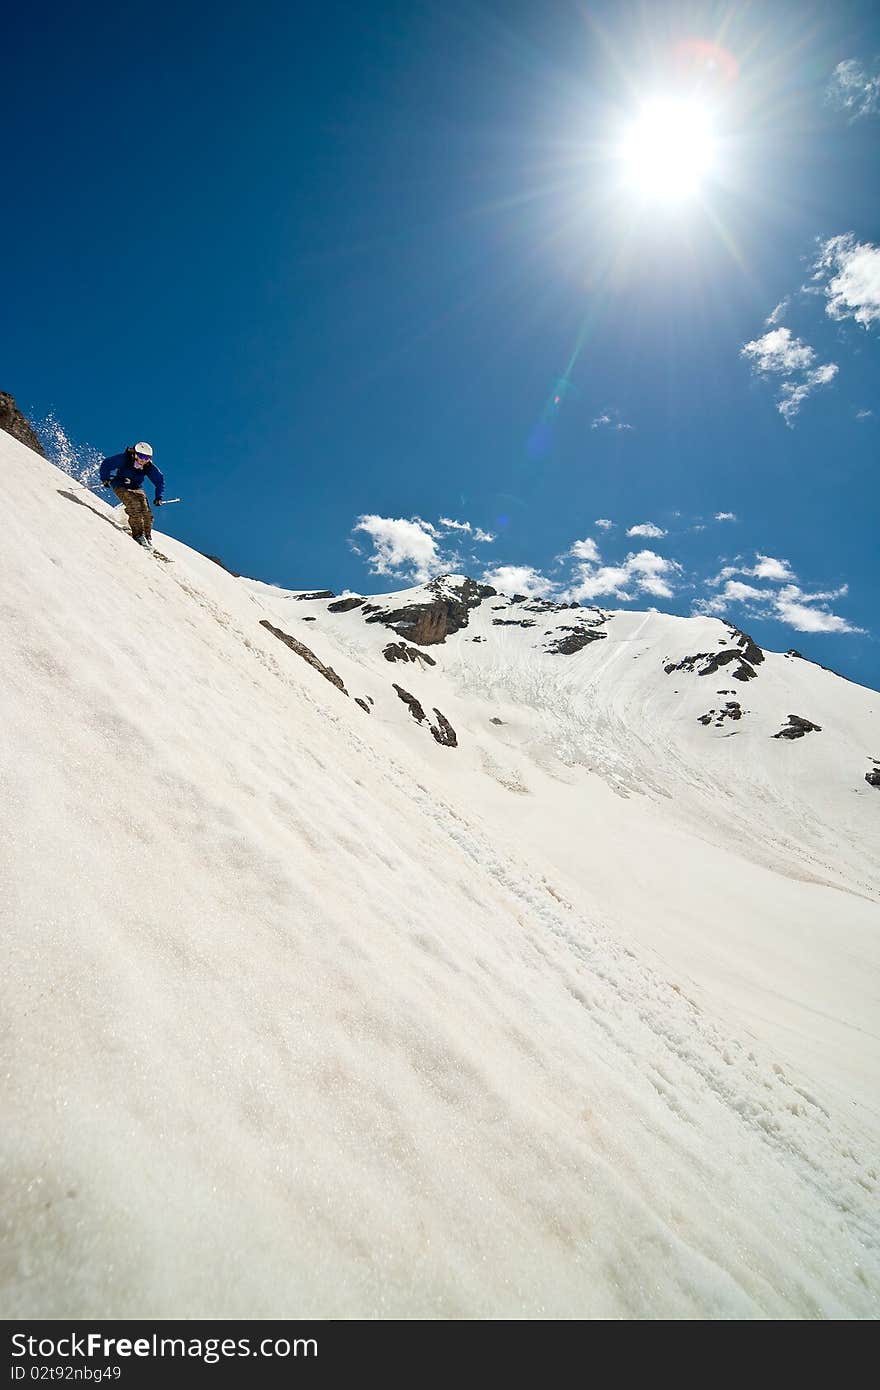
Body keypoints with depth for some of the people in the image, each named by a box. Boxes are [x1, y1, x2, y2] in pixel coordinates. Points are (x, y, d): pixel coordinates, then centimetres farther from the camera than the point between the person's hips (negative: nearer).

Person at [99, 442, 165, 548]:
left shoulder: (149, 467, -13)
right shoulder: (123, 459, -21)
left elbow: (159, 480, 0)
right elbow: (106, 464, -11)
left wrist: (158, 497, -5)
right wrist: (105, 479, -17)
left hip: (137, 489, 4)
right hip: (121, 487, -4)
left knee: (146, 512, -13)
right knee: (135, 506, -28)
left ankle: (148, 537, 6)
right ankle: (138, 535, -21)